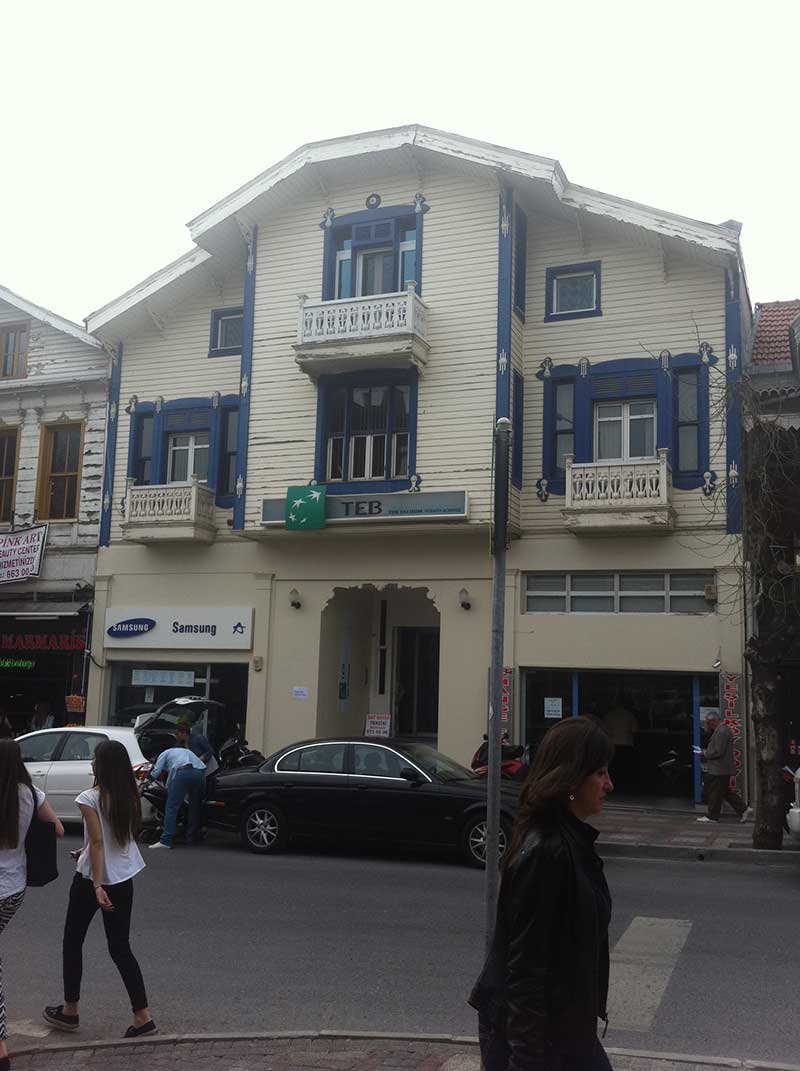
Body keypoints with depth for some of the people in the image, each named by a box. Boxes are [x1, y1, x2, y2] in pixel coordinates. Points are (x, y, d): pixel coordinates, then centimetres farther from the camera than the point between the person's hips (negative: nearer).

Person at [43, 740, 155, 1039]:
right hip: (124, 879, 5)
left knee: (73, 942, 16)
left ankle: (70, 1010, 26)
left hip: (93, 878, -5)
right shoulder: (130, 797, 2)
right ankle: (142, 1015, 5)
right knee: (120, 947, 11)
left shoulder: (90, 798, -15)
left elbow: (97, 841, -20)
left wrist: (97, 885, -21)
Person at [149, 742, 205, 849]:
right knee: (195, 807, 18)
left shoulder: (164, 754, 25)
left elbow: (155, 773, 12)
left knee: (172, 807, -3)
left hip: (183, 772, -6)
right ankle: (192, 838, 22)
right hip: (201, 772, 6)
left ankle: (166, 840, -9)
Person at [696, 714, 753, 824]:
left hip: (719, 770, -11)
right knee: (727, 792, 15)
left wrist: (705, 754, -11)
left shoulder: (721, 732, -19)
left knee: (715, 794, -1)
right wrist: (704, 751, 13)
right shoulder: (723, 730, 15)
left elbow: (718, 752, -24)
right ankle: (744, 810, 14)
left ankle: (712, 816, 6)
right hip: (723, 769, 11)